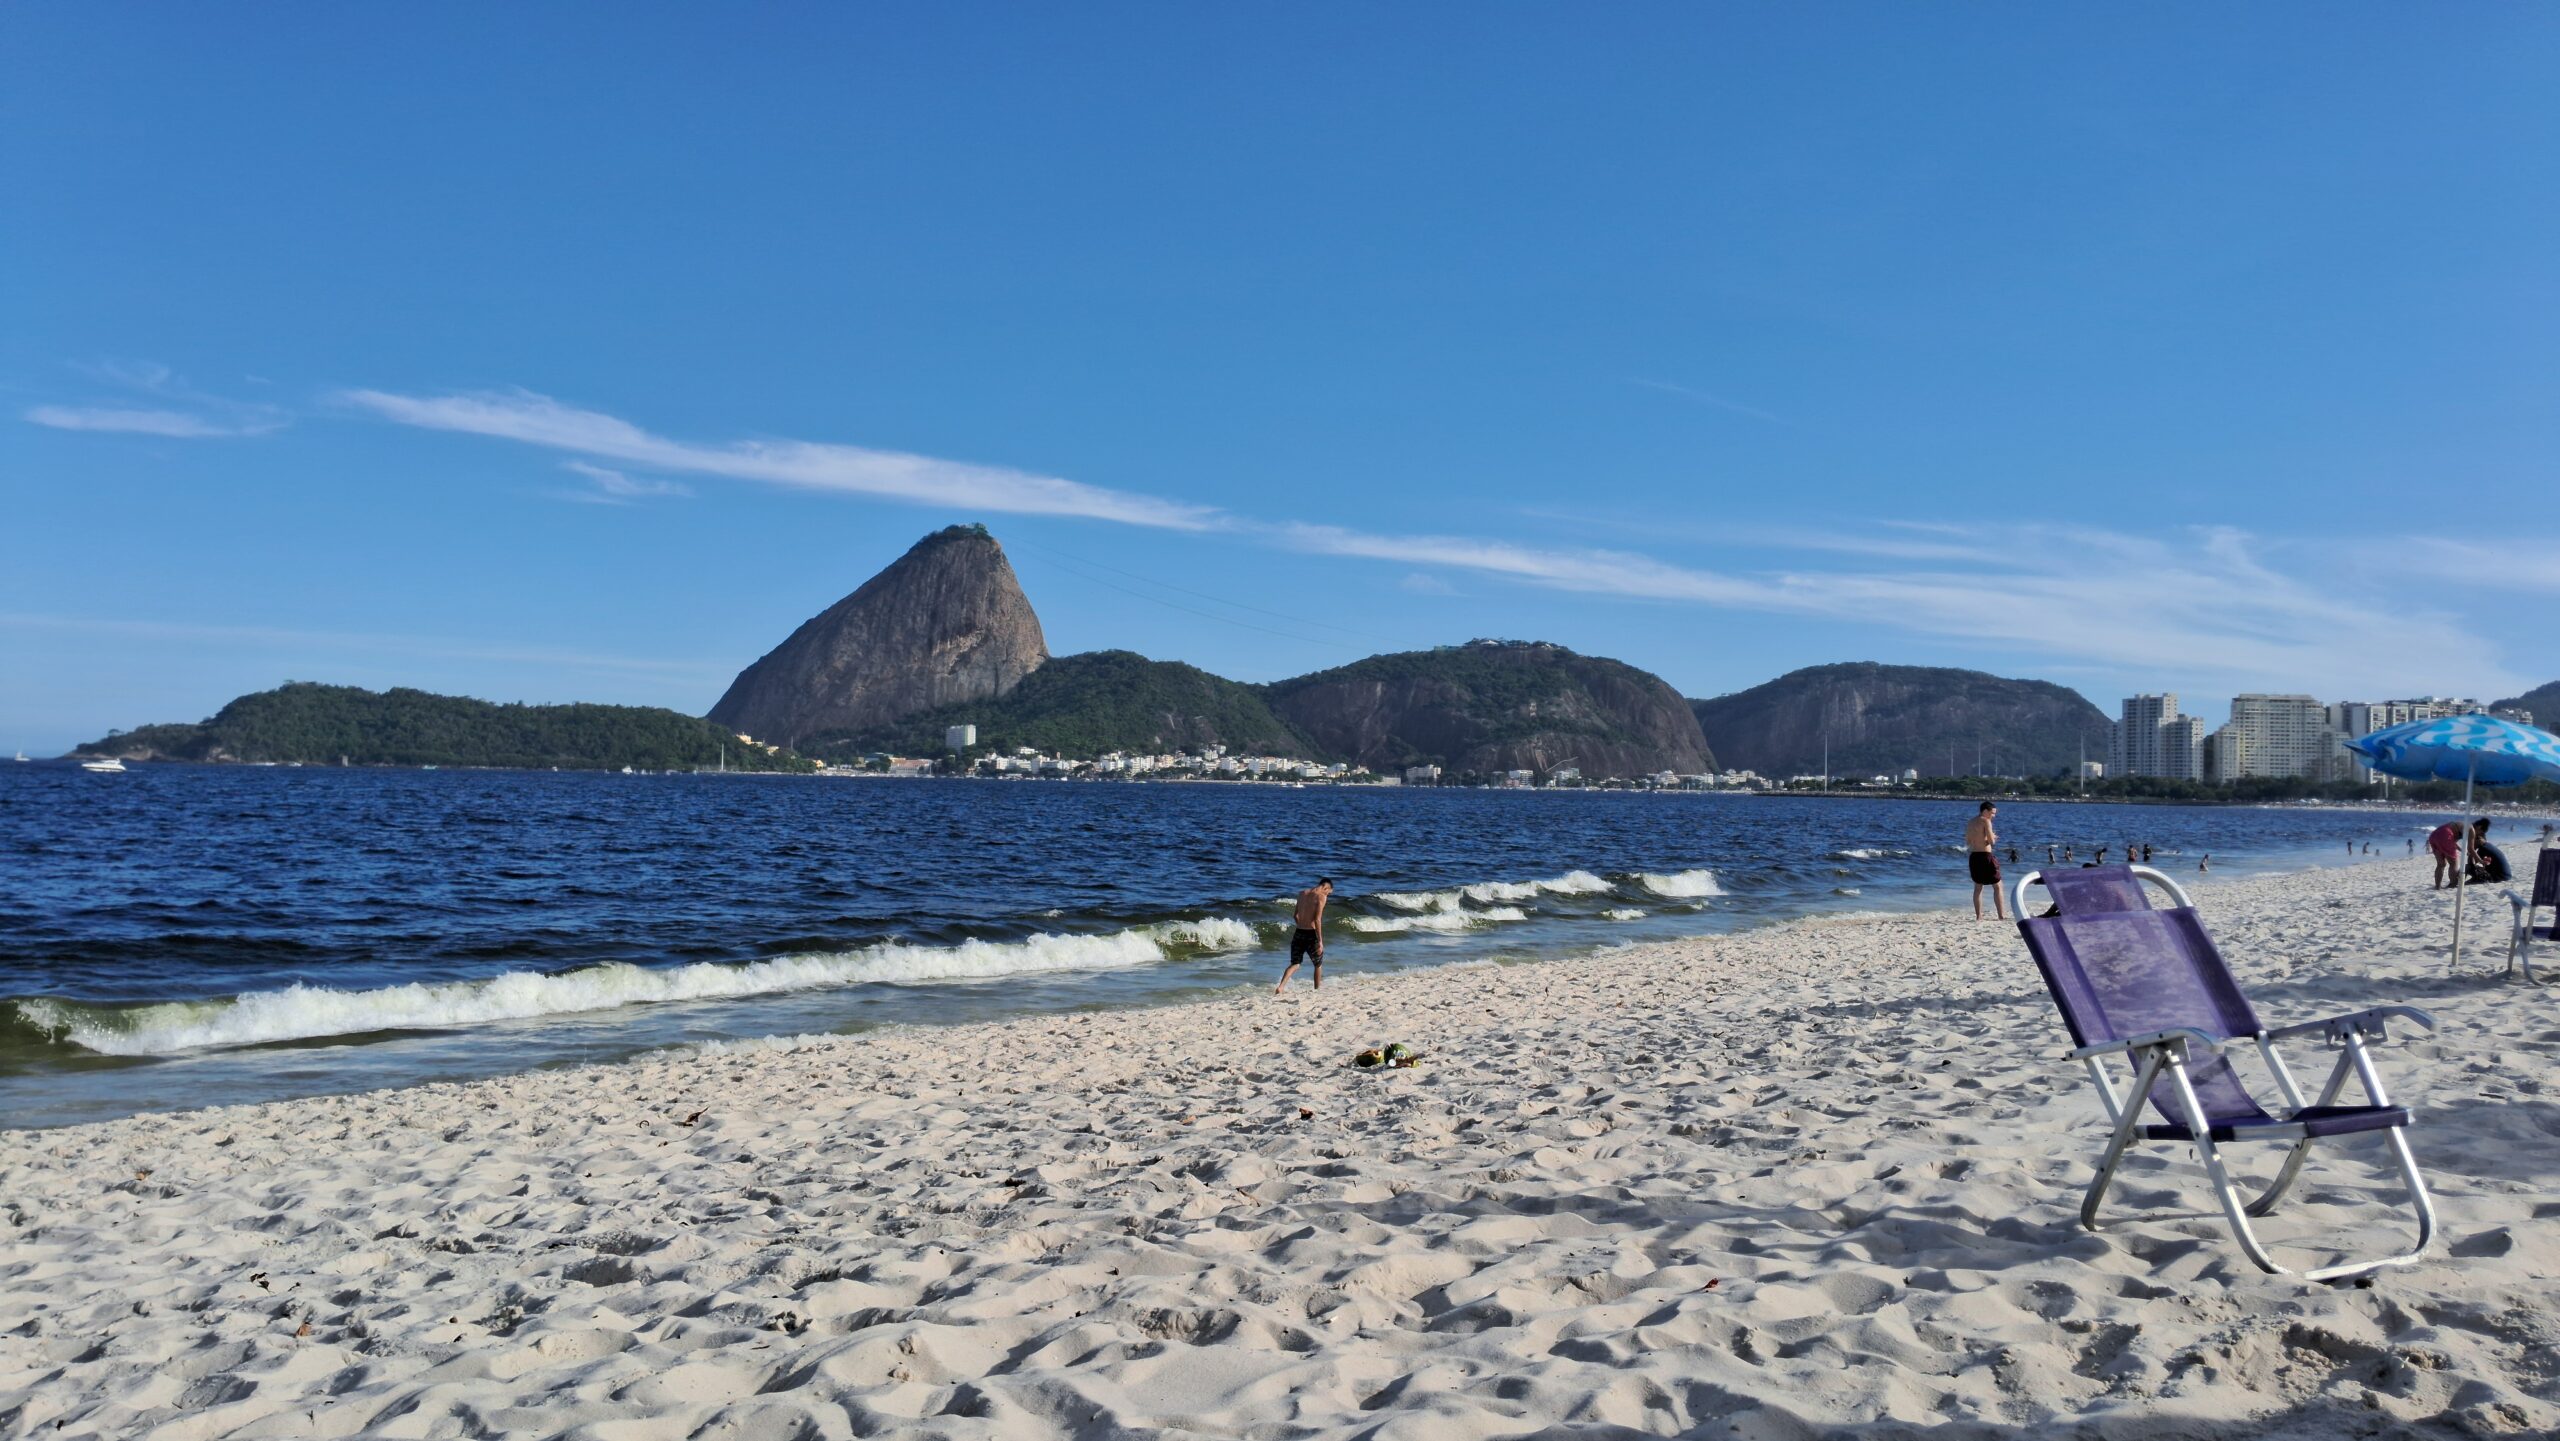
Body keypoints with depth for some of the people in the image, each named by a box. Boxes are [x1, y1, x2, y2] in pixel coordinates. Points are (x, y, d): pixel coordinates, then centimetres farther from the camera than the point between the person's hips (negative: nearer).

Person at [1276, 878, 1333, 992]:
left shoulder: (1302, 893, 10)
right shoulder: (1321, 896, -10)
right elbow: (1317, 920, -18)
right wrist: (1320, 941, -17)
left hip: (1298, 933, 5)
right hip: (1311, 934, -5)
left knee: (1294, 964, 10)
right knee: (1318, 965, 17)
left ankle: (1280, 987, -9)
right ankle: (1317, 989, 27)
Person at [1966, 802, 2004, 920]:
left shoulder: (1970, 822, 13)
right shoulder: (1986, 821, -11)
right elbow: (1991, 841, -14)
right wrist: (1993, 837, 8)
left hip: (1973, 856, 7)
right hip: (1985, 856, -7)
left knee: (1978, 887, 13)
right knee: (1997, 886, 4)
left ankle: (1978, 916, 10)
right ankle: (2001, 915, 3)